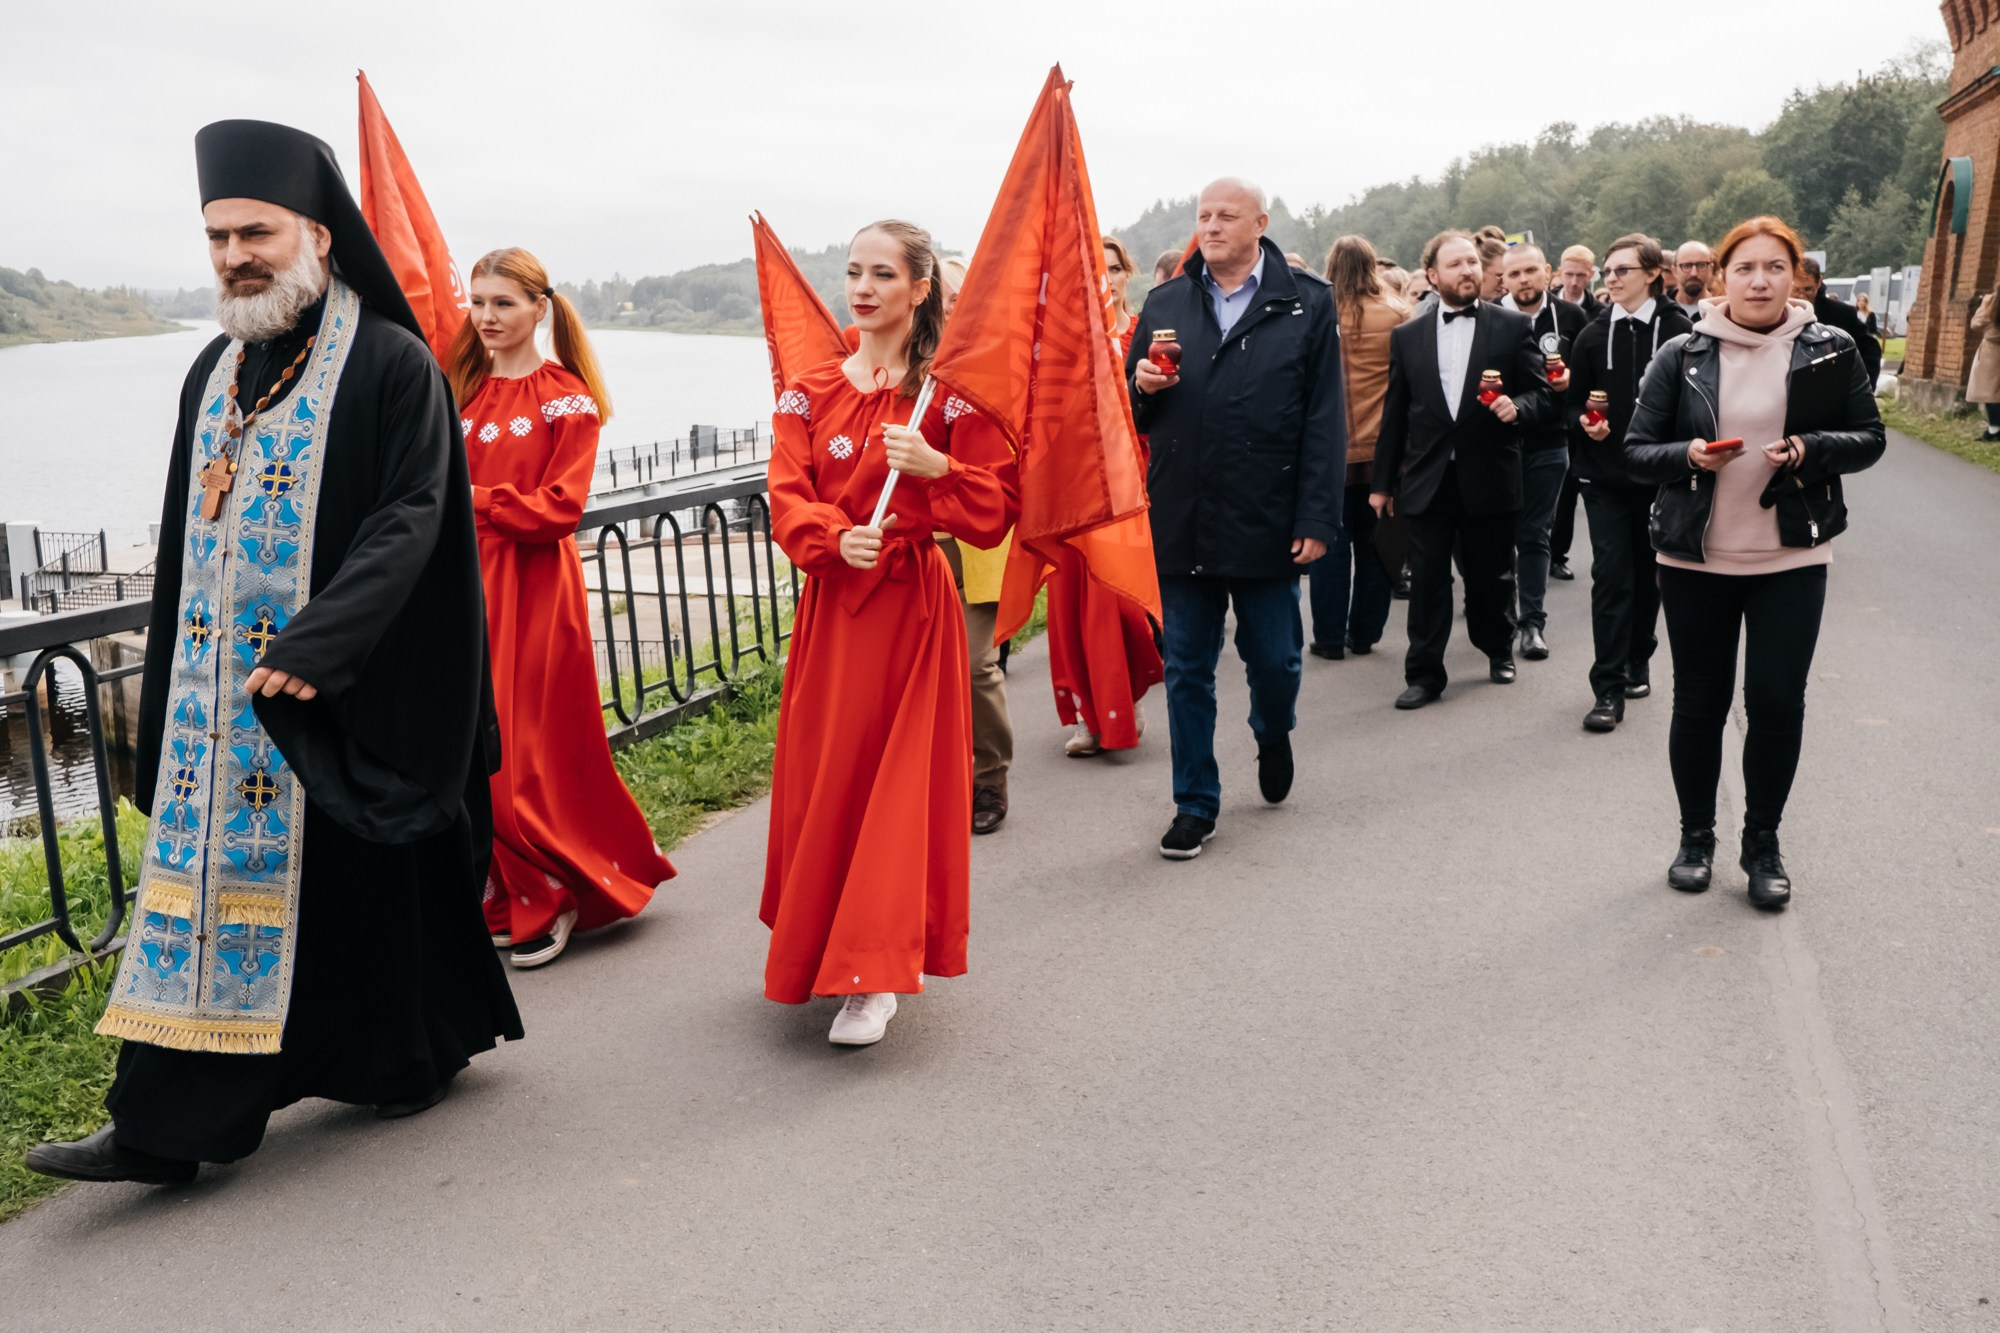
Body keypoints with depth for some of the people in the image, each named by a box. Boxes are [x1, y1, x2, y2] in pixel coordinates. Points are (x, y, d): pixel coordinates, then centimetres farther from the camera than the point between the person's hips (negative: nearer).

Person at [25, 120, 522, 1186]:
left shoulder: (391, 364, -9)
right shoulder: (215, 372, 13)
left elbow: (409, 520, -17)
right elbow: (189, 538, 18)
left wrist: (316, 645, -25)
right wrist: (171, 684, 17)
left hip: (351, 688, -6)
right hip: (220, 686, 6)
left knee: (373, 872, 6)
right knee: (210, 865, 4)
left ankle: (423, 1048, 30)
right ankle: (165, 1125, 9)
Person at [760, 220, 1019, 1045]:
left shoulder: (948, 393, -3)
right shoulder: (810, 394, 7)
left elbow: (997, 509, -6)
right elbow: (787, 501, -2)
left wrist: (935, 466, -22)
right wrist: (837, 539, -21)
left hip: (911, 605, -4)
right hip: (830, 604, 4)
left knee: (898, 781, -2)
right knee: (822, 776, 9)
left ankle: (876, 976, 5)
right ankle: (820, 950, 28)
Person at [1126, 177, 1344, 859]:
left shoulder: (1306, 305, 1)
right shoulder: (1164, 304, 10)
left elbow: (1324, 420, -3)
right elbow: (1134, 415, 15)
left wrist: (1317, 518, -10)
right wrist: (1142, 388, -9)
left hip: (1266, 520, -2)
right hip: (1181, 521, 2)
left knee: (1274, 657, 9)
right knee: (1187, 669, 7)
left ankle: (1273, 734, 43)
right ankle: (1196, 803, 21)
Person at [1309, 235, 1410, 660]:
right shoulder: (1396, 313, -3)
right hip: (1382, 448, 2)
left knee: (1331, 543, 5)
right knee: (1373, 541, 11)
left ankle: (1329, 637, 8)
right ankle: (1364, 633, 17)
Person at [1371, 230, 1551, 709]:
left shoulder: (1512, 326, 2)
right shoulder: (1407, 336, 6)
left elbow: (1542, 394, 3)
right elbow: (1394, 415, 8)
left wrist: (1517, 407, -20)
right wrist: (1383, 482, 7)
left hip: (1489, 477, 0)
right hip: (1427, 480, 1)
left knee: (1491, 576, 12)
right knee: (1427, 580, -1)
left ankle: (1499, 649, 36)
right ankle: (1424, 673, 7)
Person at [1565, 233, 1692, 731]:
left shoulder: (1678, 331, -4)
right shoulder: (1594, 336, 5)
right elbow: (1574, 401, 9)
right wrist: (1585, 423, -11)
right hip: (1605, 475, 1)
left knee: (1648, 573, 12)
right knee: (1611, 575, -5)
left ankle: (1637, 664, 30)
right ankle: (1608, 687, -3)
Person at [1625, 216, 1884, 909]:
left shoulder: (1830, 350, 1)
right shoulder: (1681, 356, -1)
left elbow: (1869, 437, 5)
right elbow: (1637, 450, 1)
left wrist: (1809, 450, -14)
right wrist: (1687, 456, -19)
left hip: (1791, 558, 0)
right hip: (1696, 558, 0)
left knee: (1777, 702, 2)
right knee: (1698, 702, 8)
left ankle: (1763, 843, 19)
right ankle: (1696, 837, 24)